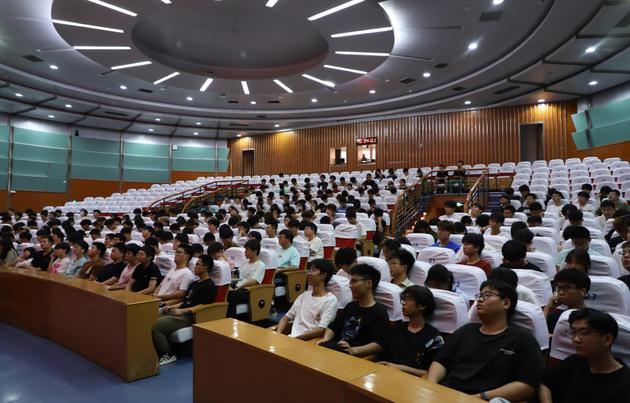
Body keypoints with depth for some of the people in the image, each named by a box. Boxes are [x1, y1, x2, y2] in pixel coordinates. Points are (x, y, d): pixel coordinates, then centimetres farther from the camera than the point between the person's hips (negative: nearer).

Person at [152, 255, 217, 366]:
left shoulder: (209, 285, -6)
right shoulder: (194, 284, 23)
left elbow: (203, 306, -15)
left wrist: (182, 311, -20)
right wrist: (172, 307, 8)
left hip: (190, 317, -9)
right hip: (179, 312, 9)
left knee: (155, 326, -21)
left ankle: (167, 355, -8)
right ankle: (158, 352, -4)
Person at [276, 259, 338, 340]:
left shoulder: (331, 300, -4)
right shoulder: (304, 295, 16)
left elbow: (321, 330, -13)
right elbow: (286, 318, 18)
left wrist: (295, 339, -18)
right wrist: (278, 334, -1)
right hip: (292, 338, 6)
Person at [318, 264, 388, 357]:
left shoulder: (380, 312, -1)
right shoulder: (351, 305, 24)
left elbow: (378, 345, -13)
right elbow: (333, 327, 27)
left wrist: (353, 351, -26)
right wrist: (325, 340, 5)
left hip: (355, 356, -7)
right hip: (335, 349, 7)